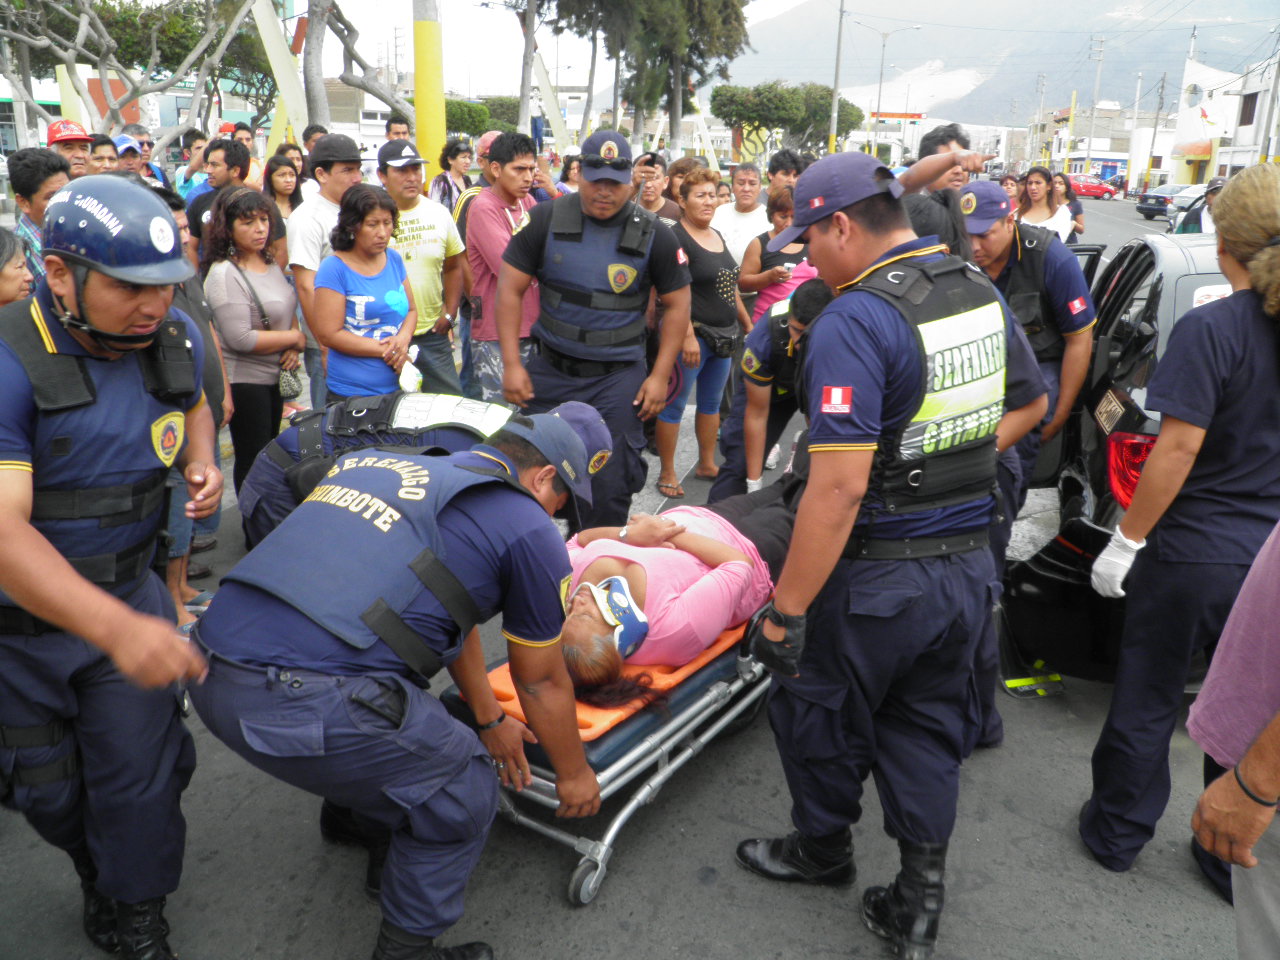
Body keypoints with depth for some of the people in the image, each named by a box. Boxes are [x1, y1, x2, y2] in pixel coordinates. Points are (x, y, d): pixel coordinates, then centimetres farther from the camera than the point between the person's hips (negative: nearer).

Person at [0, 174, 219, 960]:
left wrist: (202, 461, -7)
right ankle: (99, 873, 51)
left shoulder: (176, 338, -8)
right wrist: (117, 630, -48)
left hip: (128, 592, 3)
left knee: (140, 774, 6)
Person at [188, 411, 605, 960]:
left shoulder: (401, 468, 24)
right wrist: (574, 775, 32)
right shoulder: (528, 529, 2)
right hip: (307, 703, -8)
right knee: (463, 793, 15)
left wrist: (490, 719, 44)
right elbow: (541, 682, 14)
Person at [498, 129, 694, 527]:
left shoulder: (655, 236, -2)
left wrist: (659, 376, -4)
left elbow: (677, 304, 3)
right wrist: (511, 364, -7)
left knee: (611, 484, 3)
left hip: (619, 377, -1)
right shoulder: (546, 220, -2)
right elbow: (510, 288, -1)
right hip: (550, 371, 1)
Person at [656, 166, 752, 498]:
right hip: (693, 335, -8)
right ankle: (667, 473, 9)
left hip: (724, 335, 8)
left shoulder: (718, 236, 14)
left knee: (711, 402, 17)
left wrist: (747, 323, 20)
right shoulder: (676, 238, -12)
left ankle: (707, 464, 30)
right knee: (674, 404, 0)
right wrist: (688, 335, -25)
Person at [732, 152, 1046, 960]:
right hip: (970, 562, 7)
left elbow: (839, 486, -28)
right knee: (929, 729, 20)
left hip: (879, 578, -7)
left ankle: (824, 847, 42)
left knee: (819, 711, 18)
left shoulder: (855, 321, -22)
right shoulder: (984, 292, 4)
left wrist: (786, 610, -22)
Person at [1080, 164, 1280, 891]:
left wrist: (1126, 540, -12)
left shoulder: (1211, 329, -17)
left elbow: (1178, 450, -19)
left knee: (1147, 703, 12)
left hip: (1194, 553, -5)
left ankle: (1116, 832, 28)